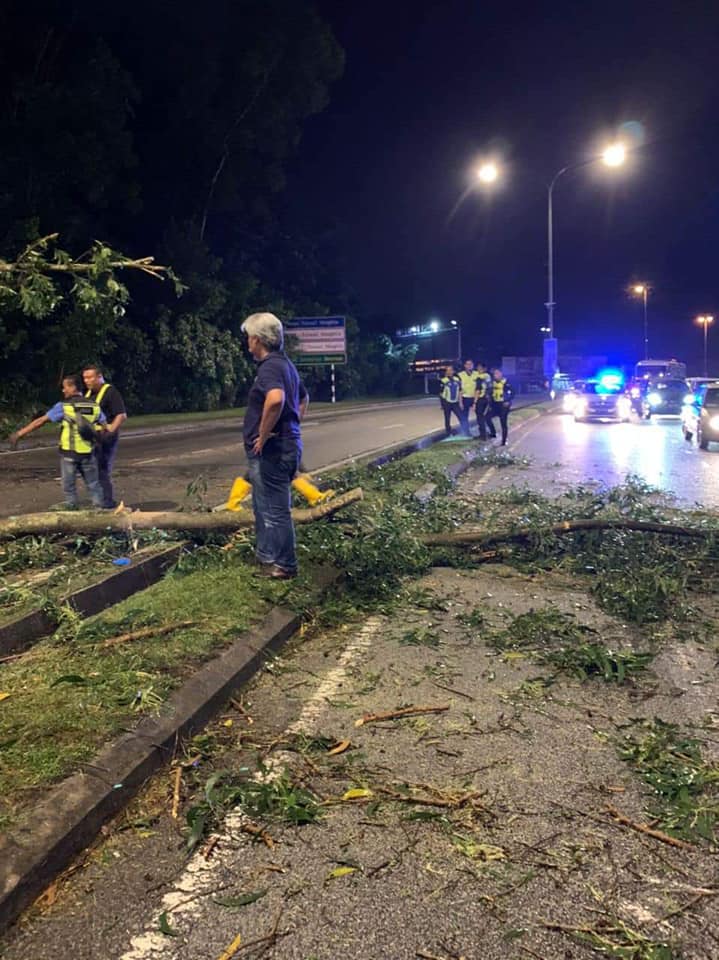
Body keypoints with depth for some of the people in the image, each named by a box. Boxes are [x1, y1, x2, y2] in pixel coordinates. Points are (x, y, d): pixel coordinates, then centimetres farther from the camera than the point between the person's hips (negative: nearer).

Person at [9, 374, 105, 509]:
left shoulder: (64, 406, -6)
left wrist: (20, 433, 0)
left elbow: (41, 421, -4)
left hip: (69, 452, -3)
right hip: (89, 453, 3)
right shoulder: (94, 405, 3)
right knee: (93, 485, 12)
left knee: (69, 486, 9)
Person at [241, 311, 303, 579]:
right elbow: (301, 398, 28)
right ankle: (266, 555, 32)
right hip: (286, 443, 11)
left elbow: (275, 399, -38)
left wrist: (264, 434, -27)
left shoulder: (270, 366, -18)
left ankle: (284, 565, 11)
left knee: (274, 509, 0)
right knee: (263, 505, 21)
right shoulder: (285, 364, 15)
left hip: (271, 450, -11)